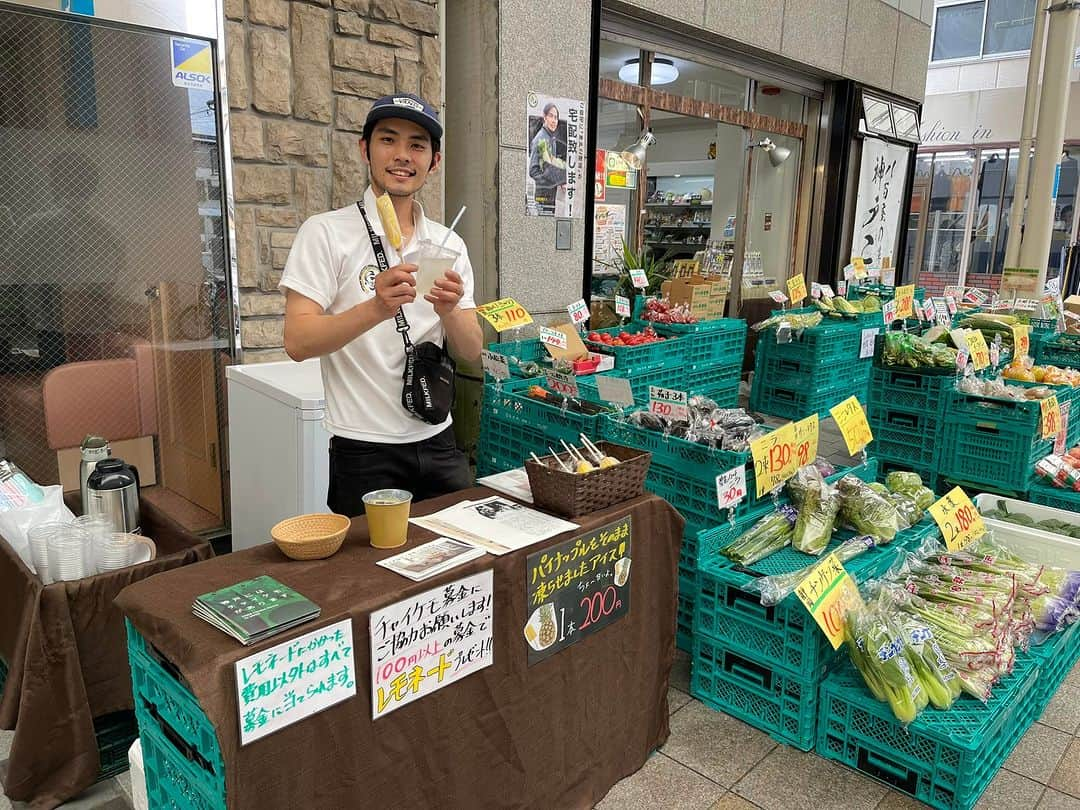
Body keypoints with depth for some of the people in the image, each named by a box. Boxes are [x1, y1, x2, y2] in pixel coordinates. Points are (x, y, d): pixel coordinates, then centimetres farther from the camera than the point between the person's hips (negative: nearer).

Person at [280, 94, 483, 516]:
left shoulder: (449, 244, 6)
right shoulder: (325, 232, -7)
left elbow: (471, 351, 2)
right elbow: (297, 342, -16)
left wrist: (448, 311, -19)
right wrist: (376, 310, -32)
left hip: (438, 443, 5)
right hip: (364, 451, -4)